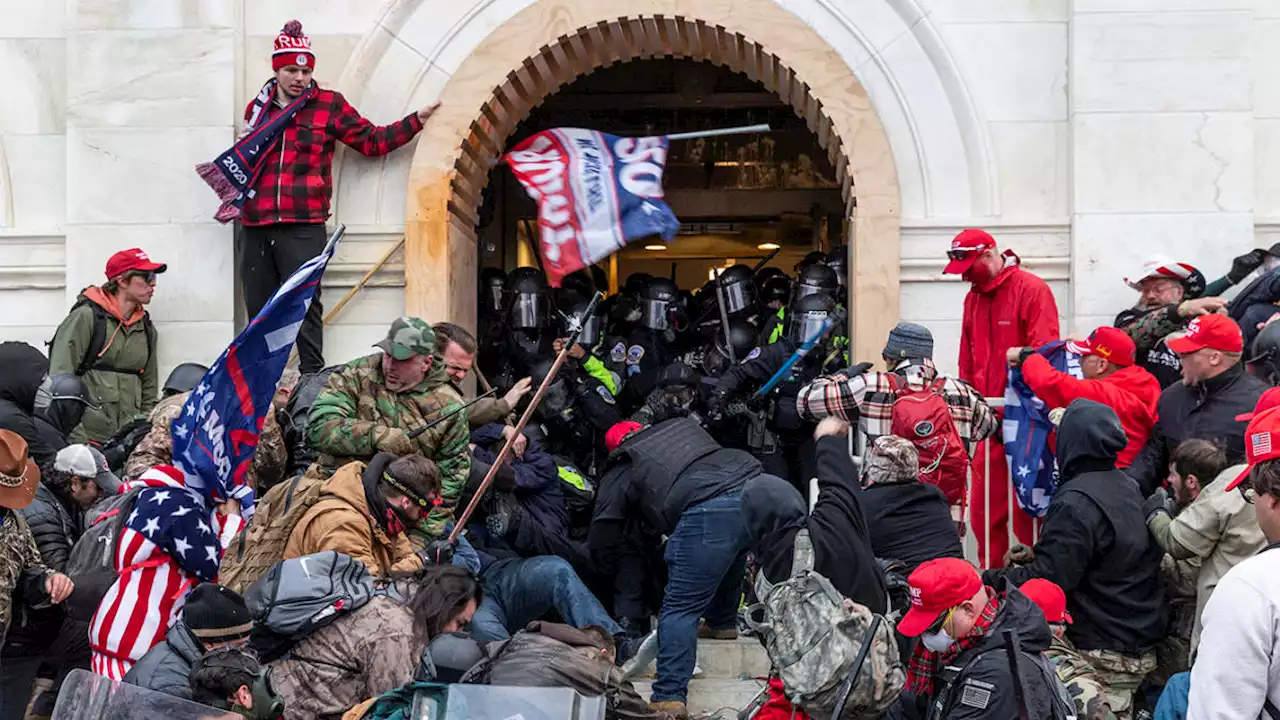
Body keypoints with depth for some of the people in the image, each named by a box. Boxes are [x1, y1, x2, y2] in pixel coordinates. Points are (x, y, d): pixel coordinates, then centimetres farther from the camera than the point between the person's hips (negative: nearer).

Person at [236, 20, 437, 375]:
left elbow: (373, 142, 9)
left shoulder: (329, 105, 6)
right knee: (258, 309, 6)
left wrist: (416, 120, 3)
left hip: (303, 226, -4)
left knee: (305, 305, -6)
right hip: (255, 226, 4)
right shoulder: (256, 109, 16)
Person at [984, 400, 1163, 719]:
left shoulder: (1076, 502, -19)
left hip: (1102, 656, -9)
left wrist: (988, 580, -14)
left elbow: (1050, 578, -22)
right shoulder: (1129, 489, 11)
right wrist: (1037, 554, 18)